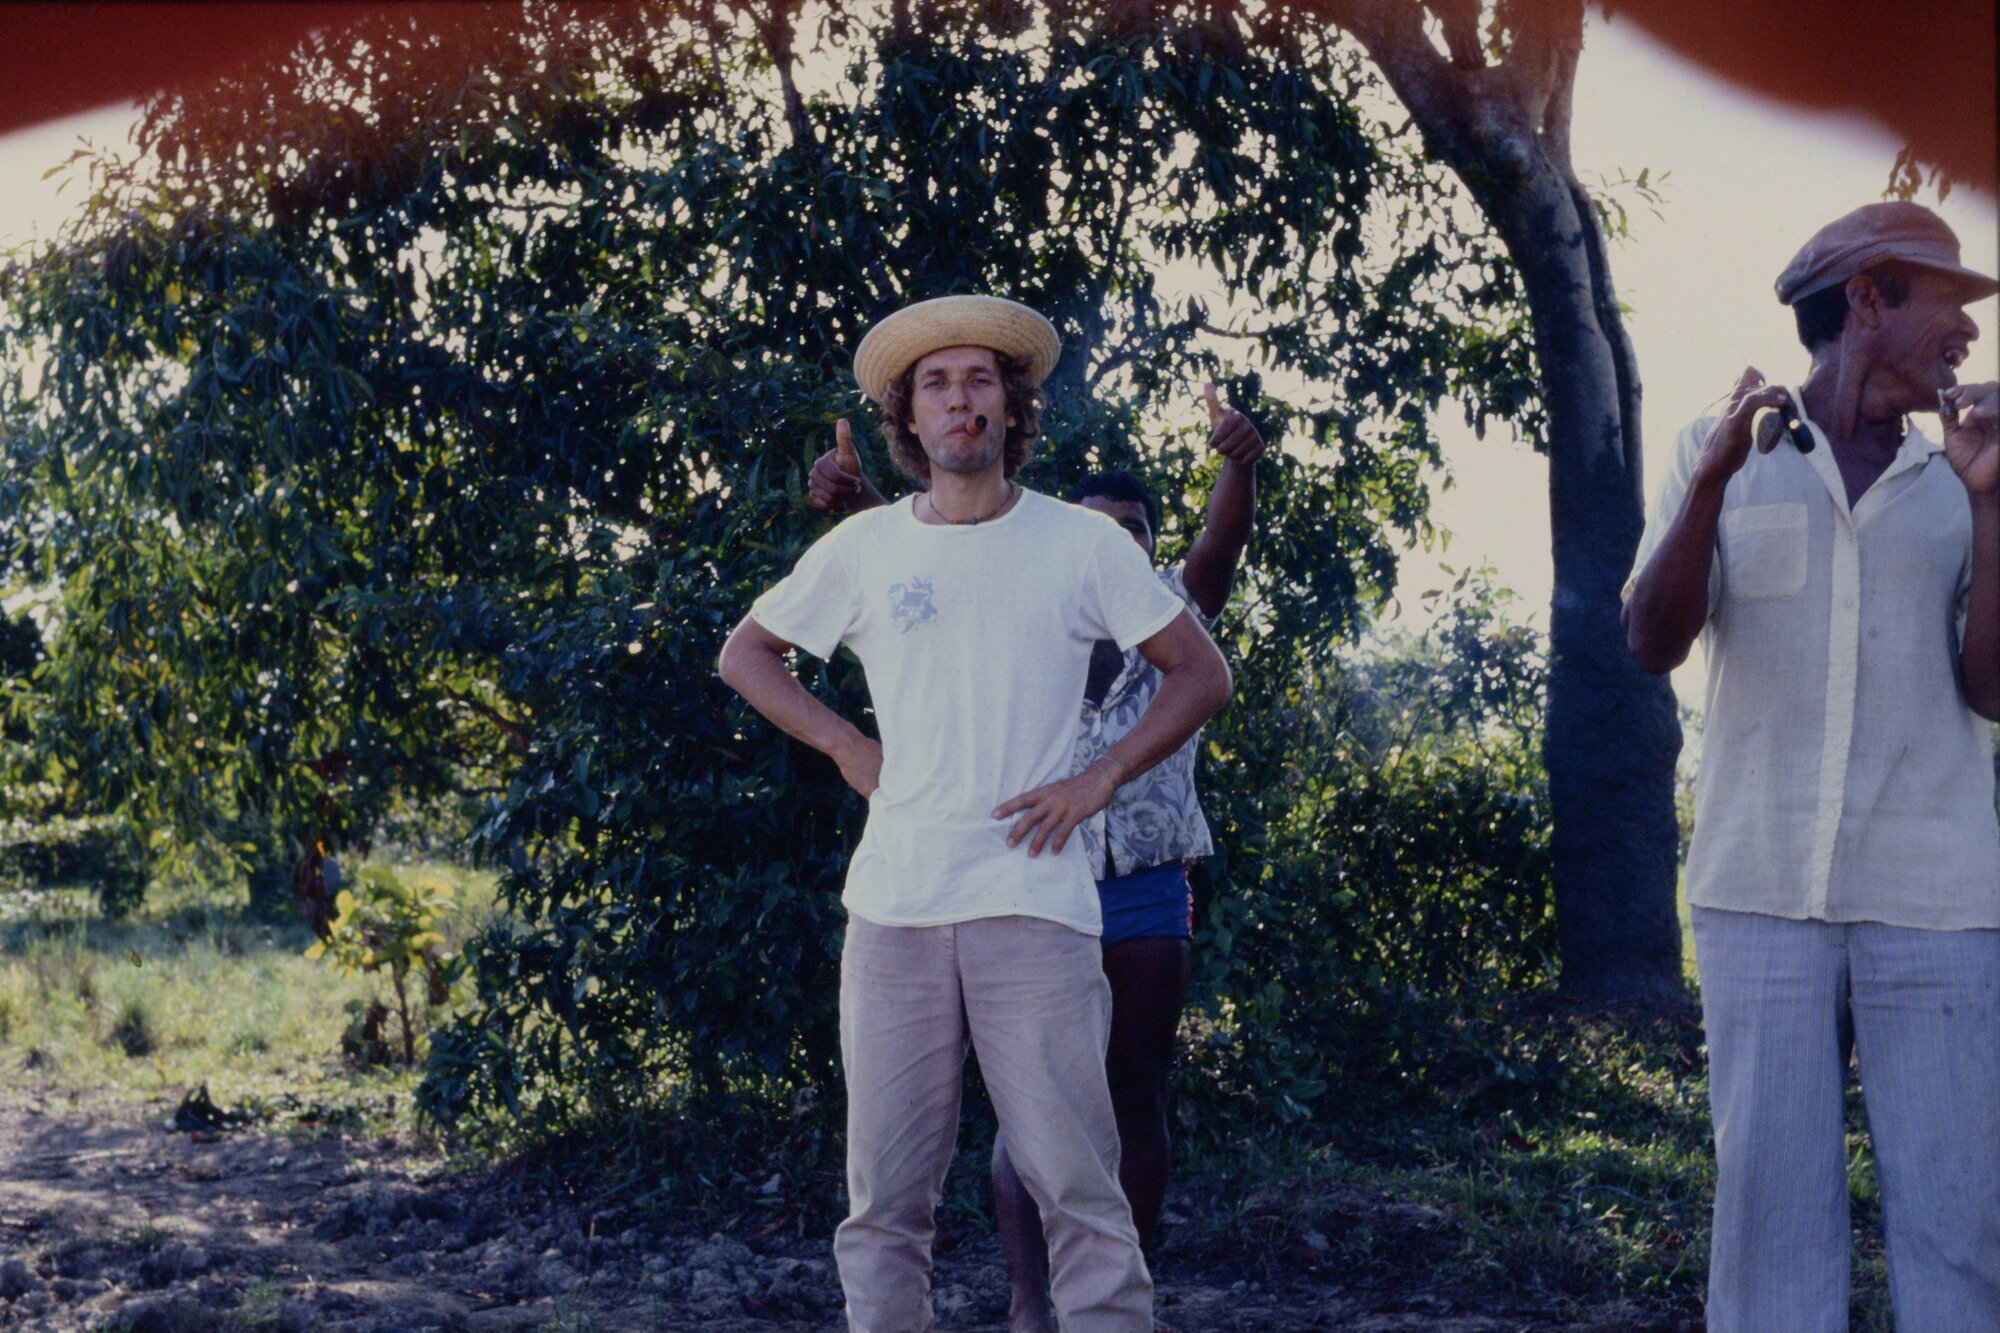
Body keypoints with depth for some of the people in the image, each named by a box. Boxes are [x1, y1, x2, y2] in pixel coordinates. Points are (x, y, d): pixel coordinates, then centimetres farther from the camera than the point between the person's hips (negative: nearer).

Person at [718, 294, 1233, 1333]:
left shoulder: (1081, 545, 5)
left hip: (1033, 905, -2)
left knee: (1076, 1183, -5)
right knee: (885, 1194, 4)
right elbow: (745, 653, 22)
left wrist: (1101, 778, -2)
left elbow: (1201, 672, 10)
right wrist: (844, 745, 8)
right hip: (892, 910, 2)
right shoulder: (862, 549, 9)